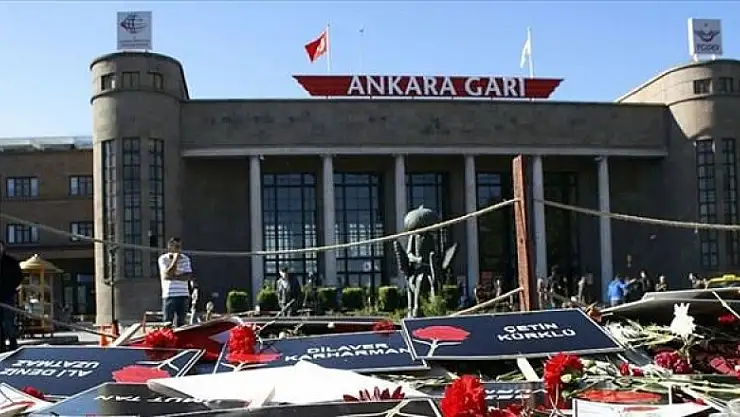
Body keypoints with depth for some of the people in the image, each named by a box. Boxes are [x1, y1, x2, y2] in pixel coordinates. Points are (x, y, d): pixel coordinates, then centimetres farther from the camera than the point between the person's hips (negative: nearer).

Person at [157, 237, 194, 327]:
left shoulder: (185, 259, 7)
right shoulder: (163, 259, -1)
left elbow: (189, 276, -2)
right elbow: (167, 275, -13)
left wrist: (174, 277, -13)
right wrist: (175, 259, -13)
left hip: (183, 295, 3)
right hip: (169, 295, -3)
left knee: (181, 322, 6)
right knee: (168, 322, -3)